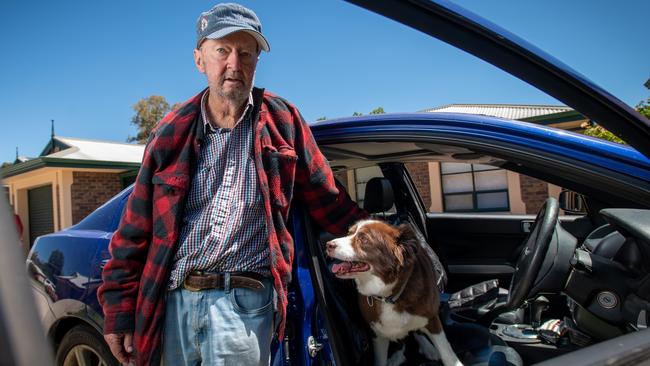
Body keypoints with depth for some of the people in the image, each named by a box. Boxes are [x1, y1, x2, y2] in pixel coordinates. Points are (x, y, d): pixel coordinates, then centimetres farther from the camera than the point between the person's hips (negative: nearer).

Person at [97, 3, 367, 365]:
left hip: (244, 301, -2)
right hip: (176, 299, 3)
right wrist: (119, 310, 5)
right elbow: (136, 231, 6)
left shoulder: (281, 120, 3)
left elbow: (327, 198, 12)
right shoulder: (173, 133, 4)